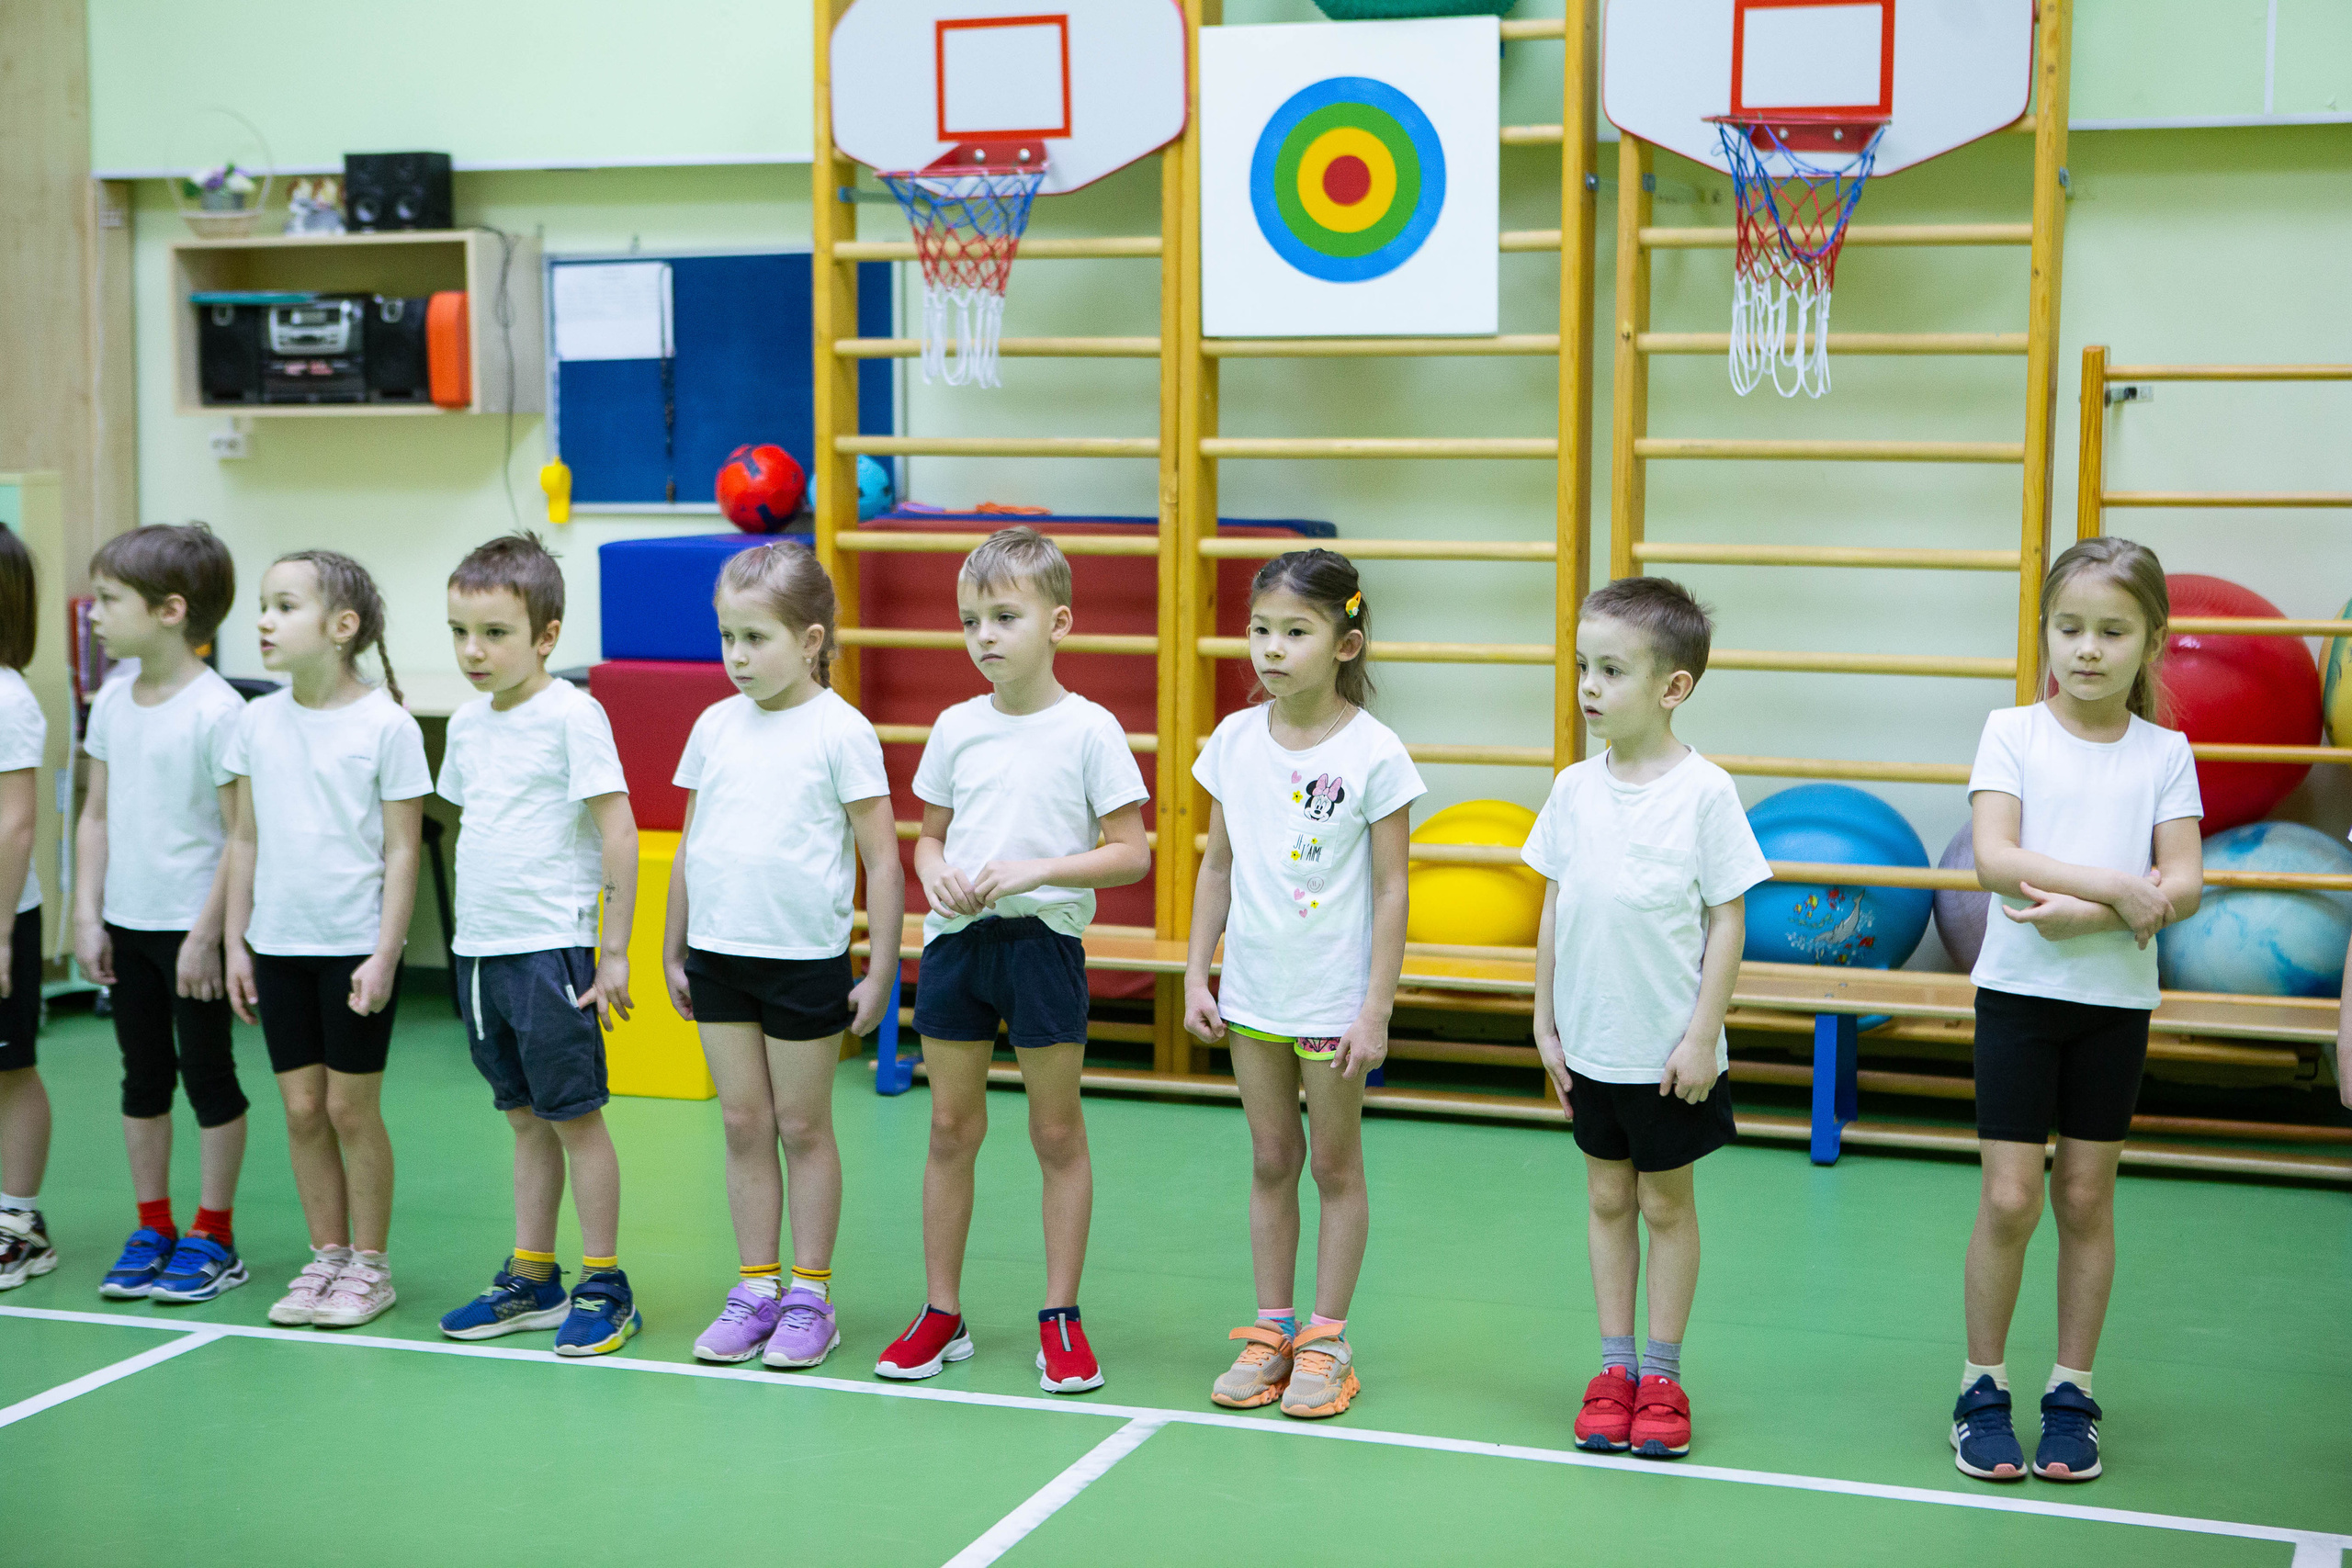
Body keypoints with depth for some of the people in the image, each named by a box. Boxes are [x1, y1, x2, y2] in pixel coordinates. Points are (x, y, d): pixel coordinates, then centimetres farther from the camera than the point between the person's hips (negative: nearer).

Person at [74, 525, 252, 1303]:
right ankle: (152, 1228, 24)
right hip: (126, 921, 7)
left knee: (208, 1072, 4)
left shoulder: (217, 711, -16)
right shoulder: (112, 701, 5)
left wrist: (209, 932, -16)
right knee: (143, 1075, 14)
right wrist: (87, 915, 5)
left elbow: (243, 832, -15)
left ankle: (213, 1235, 14)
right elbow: (97, 816, 11)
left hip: (192, 926, -6)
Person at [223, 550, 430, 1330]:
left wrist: (385, 955, -13)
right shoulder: (258, 721, 5)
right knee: (301, 1108, 9)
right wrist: (237, 941, 9)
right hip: (280, 944, 5)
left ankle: (369, 1265, 15)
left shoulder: (385, 724, -9)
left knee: (351, 1107, 2)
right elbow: (246, 839, 11)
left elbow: (401, 849, -9)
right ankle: (326, 1256, 21)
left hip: (355, 945, -5)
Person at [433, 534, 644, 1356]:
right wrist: (471, 933, 16)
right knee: (526, 1118, 14)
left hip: (550, 948, -7)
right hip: (480, 949, 7)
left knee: (573, 1115, 0)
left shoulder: (571, 716, -12)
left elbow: (619, 833, -13)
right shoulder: (468, 724, 10)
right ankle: (531, 1279, 22)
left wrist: (614, 950, -13)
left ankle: (604, 1286, 8)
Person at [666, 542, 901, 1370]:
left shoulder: (840, 731, -8)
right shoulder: (715, 726, 6)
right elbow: (689, 847, 14)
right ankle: (755, 1287, 18)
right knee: (744, 1124, 9)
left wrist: (880, 974, -10)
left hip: (805, 958, -4)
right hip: (718, 954, 5)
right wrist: (671, 952, 14)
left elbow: (882, 861, -8)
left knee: (803, 1126, 5)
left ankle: (810, 1294, 14)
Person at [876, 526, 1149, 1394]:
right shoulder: (956, 728, 6)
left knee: (1057, 1133, 4)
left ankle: (1061, 1319, 14)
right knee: (951, 1127, 9)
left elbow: (1132, 853, -8)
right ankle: (942, 1314, 19)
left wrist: (1037, 870, -19)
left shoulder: (1089, 730, -7)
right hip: (955, 940, 4)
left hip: (1044, 941, -4)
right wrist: (934, 872, -7)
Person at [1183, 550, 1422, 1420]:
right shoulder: (1235, 740, 1)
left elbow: (1389, 890, -10)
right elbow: (1217, 865, 9)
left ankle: (1326, 1341, 16)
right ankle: (1271, 1332, 22)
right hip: (1253, 992, 4)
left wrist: (1376, 1009, -12)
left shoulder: (1373, 753, -12)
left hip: (1334, 997, -4)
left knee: (1335, 1163, 7)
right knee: (1270, 1160, 12)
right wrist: (1196, 973, 6)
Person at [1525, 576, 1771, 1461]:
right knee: (1607, 1199, 12)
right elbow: (1555, 912, 8)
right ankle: (1614, 1368, 22)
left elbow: (1727, 922, -9)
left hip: (1670, 1050, -4)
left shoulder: (1703, 792, -12)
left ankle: (1661, 1377, 18)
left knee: (1667, 1203, 8)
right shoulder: (1574, 789, 1)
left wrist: (1703, 1035, -11)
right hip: (1590, 1045, 4)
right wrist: (1545, 1022, 8)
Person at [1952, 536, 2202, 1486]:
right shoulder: (2012, 733, -3)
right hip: (2019, 990, -1)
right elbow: (1995, 858, -15)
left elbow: (2183, 888, -6)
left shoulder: (2164, 754, 2)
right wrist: (2119, 888, -22)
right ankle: (1982, 1390, 11)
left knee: (2086, 1196, 8)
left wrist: (2082, 914, -20)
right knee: (2009, 1198, -3)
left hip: (2116, 999, 2)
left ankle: (2072, 1393, 19)